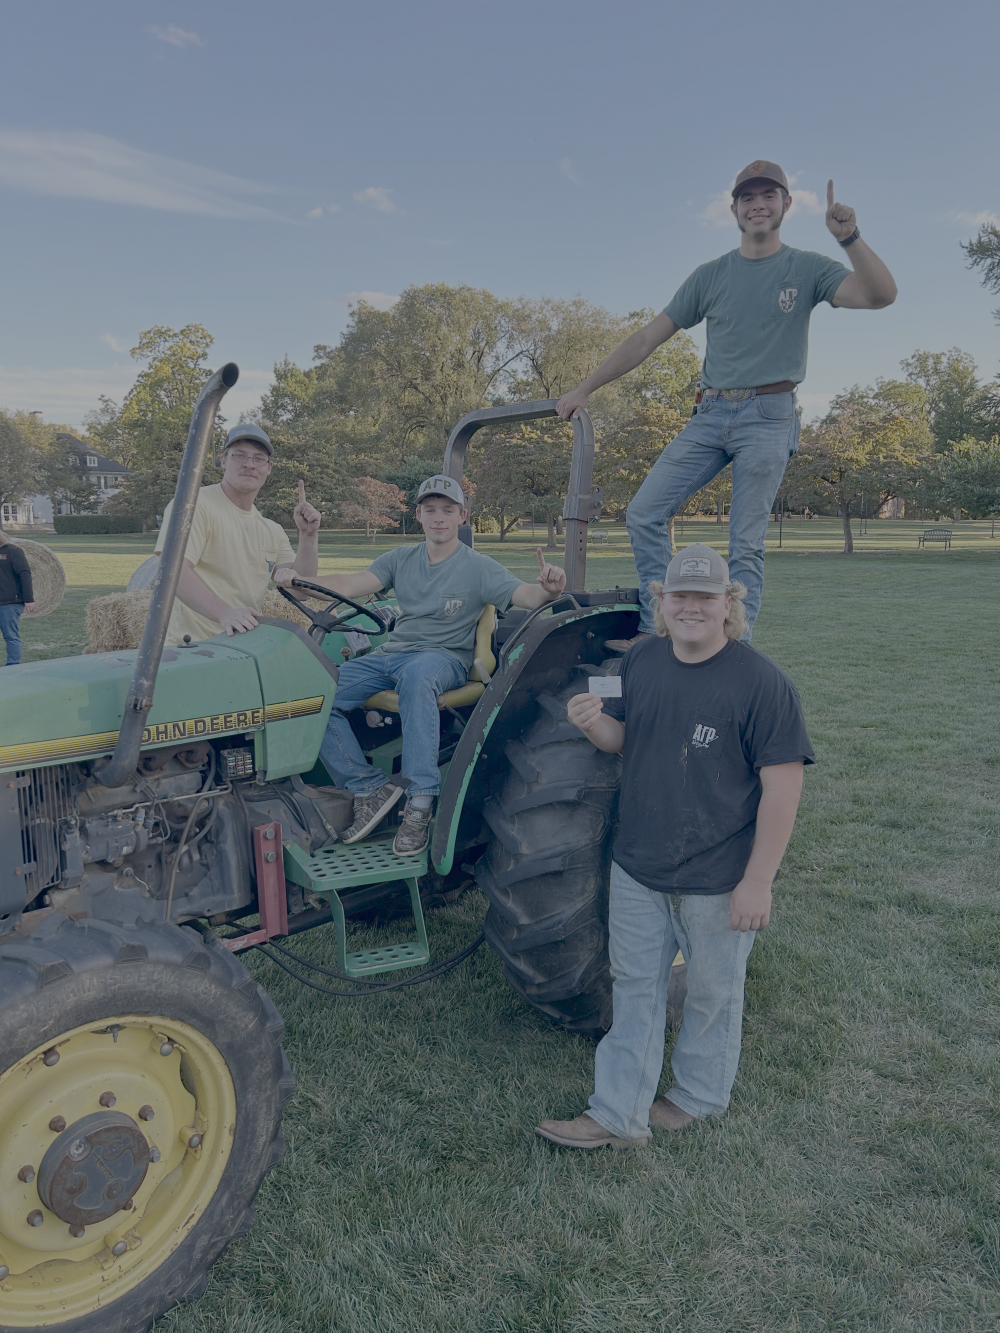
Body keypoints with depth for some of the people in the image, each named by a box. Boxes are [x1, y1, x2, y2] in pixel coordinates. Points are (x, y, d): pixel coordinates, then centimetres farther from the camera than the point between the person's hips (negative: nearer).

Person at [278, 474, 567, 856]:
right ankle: (369, 789, -12)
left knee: (417, 675, -43)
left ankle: (420, 802, -38)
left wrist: (548, 588, -35)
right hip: (389, 654, 5)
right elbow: (349, 585, 4)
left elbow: (528, 596, -11)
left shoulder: (478, 567, 2)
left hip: (445, 658, -5)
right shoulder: (401, 559, 15)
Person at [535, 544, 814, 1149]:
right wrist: (595, 723, -13)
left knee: (713, 993, 18)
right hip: (637, 867, 5)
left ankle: (699, 1095, 42)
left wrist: (757, 882, -19)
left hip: (718, 879, -5)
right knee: (635, 986, 15)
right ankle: (619, 1115, 29)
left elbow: (782, 786, -18)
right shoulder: (641, 660, -1)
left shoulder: (762, 682, -18)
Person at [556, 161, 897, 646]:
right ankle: (656, 631, -3)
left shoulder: (807, 269, 9)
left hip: (768, 417, -3)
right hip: (710, 414, 4)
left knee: (745, 545, -8)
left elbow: (881, 295, -5)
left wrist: (850, 238, -19)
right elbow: (647, 338, 14)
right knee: (644, 513, -9)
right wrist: (583, 389, 11)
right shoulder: (711, 275, 15)